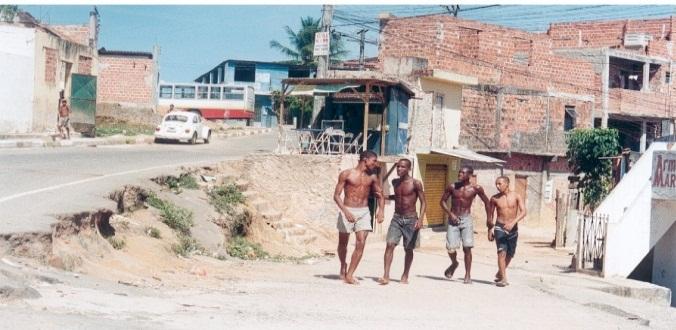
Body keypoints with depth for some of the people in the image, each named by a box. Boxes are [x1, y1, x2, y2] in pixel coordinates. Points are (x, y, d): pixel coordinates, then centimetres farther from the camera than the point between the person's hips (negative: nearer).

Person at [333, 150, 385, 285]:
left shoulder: (372, 177, 6)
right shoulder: (346, 174, -7)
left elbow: (380, 195, 15)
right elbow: (336, 195, -9)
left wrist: (380, 210, -4)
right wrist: (345, 211, -22)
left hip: (364, 212, 3)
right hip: (347, 211, -2)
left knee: (361, 243, -13)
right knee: (343, 243, 11)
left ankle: (349, 275, -10)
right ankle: (343, 266, 40)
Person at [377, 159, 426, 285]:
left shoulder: (415, 183, -8)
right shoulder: (395, 182, 8)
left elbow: (423, 202, -8)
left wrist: (420, 219, -20)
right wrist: (385, 197, 10)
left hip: (410, 219, -3)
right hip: (397, 218, 3)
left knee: (408, 249, 6)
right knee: (390, 244, -13)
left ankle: (405, 276, 23)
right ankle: (386, 276, -18)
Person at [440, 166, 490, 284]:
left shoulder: (476, 188, -4)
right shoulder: (452, 187, -2)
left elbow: (486, 201, 10)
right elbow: (443, 201, 6)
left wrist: (488, 217, 14)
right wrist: (450, 214, -8)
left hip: (466, 220, -1)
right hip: (453, 220, 1)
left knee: (467, 248, -9)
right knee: (451, 248, -7)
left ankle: (468, 275, 2)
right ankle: (454, 263, 26)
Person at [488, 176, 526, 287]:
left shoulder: (516, 196, -4)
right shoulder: (494, 198, 0)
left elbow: (523, 212, -13)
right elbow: (490, 214, 10)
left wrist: (513, 222, -28)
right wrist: (490, 230, 7)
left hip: (513, 228, 1)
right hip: (500, 228, -1)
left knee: (510, 254, 12)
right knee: (502, 252, -17)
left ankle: (499, 274, 35)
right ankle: (503, 279, -17)